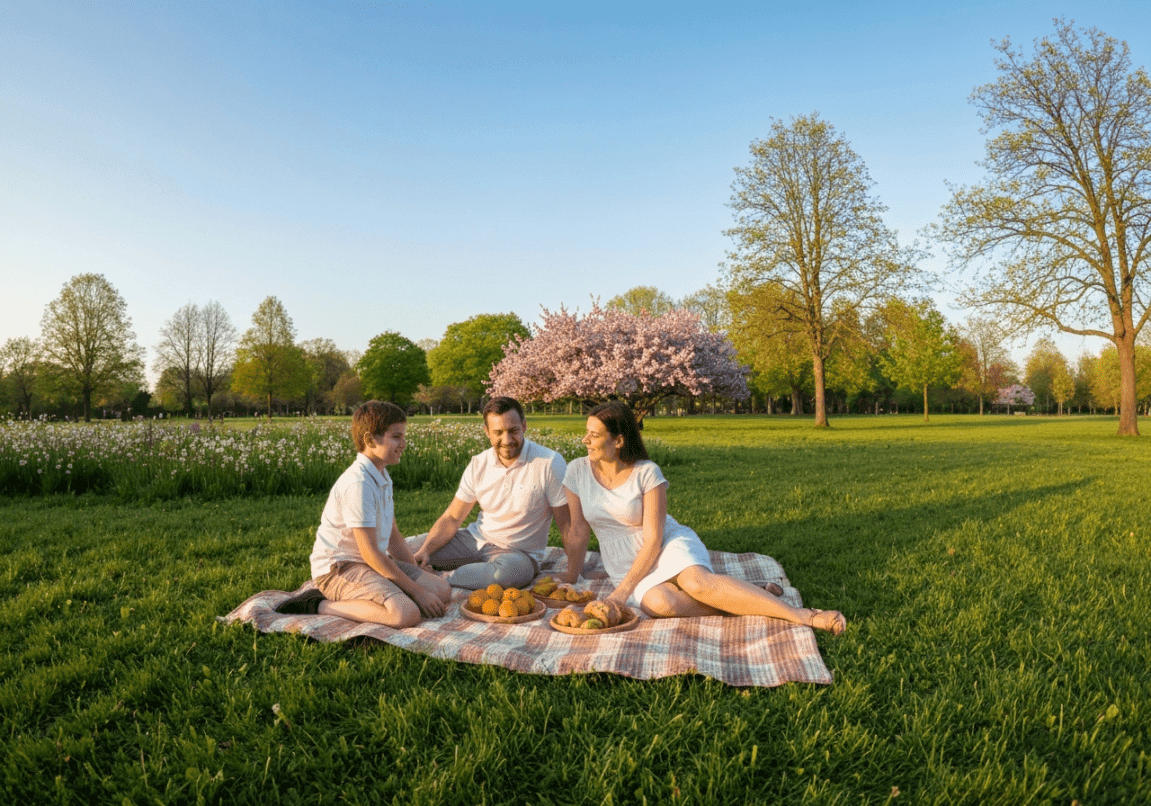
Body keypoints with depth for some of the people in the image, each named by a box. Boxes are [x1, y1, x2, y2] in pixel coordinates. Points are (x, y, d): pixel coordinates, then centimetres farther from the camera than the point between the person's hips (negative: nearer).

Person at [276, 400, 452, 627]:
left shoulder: (383, 478, 11)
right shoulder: (358, 484, -22)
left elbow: (393, 536, 16)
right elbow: (370, 553, -22)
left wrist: (419, 576, 7)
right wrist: (416, 591, -17)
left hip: (374, 562, 10)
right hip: (338, 570, -10)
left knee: (443, 592, -5)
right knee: (407, 613, -30)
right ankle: (322, 605, -12)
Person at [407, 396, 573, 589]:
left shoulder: (551, 463, -16)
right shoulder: (478, 464, -2)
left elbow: (567, 524, -12)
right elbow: (453, 517, 1)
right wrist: (425, 550, -16)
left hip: (519, 552, -2)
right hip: (476, 539, 3)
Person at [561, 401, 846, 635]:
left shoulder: (647, 472, -13)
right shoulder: (577, 471, -4)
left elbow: (653, 540, -15)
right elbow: (578, 532, 1)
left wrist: (623, 591, -21)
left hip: (670, 544, -2)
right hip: (625, 567, 2)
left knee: (697, 583, -37)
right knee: (660, 604, -35)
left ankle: (804, 615, -28)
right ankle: (740, 603, -15)